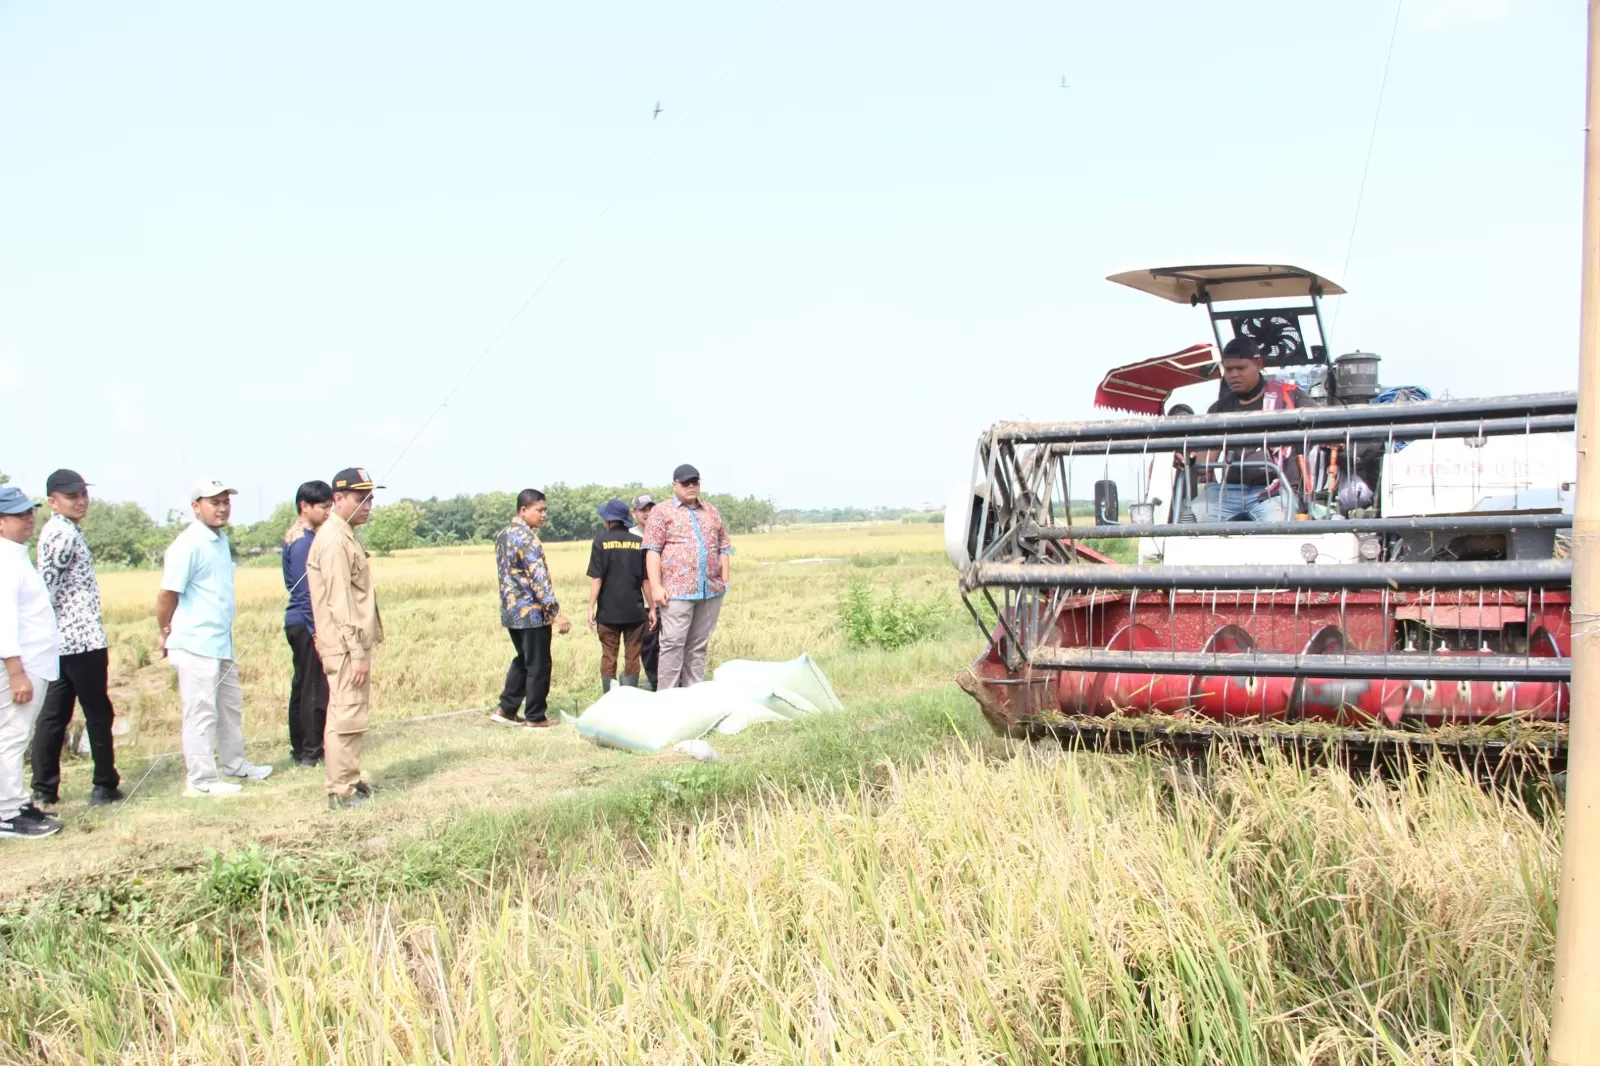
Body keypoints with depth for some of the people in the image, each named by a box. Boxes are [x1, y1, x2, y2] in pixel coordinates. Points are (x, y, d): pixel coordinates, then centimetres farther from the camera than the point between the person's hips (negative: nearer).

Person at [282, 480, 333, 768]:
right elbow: (304, 590, -19)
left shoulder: (305, 537, 14)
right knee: (315, 690, -4)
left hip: (301, 624, 10)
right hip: (307, 624, -10)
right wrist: (317, 631, -19)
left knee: (303, 687, 14)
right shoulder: (303, 541, -16)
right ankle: (311, 753, 1)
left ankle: (301, 749, 20)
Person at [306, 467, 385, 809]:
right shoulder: (334, 541, -16)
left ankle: (348, 780, 25)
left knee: (347, 714, 16)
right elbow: (339, 602, -20)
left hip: (354, 644, 10)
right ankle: (341, 791, -3)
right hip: (346, 646, -10)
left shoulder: (345, 536, 15)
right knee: (347, 717, -7)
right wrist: (358, 652, -21)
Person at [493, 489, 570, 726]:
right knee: (538, 665, 1)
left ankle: (506, 709, 20)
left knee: (523, 660, 20)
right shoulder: (527, 538, -17)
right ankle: (536, 716, 8)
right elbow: (539, 578, -23)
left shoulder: (503, 535, 12)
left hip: (511, 610, 9)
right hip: (531, 612, -9)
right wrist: (557, 612, -23)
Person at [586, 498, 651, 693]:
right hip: (634, 610, 1)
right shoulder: (640, 542, 0)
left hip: (608, 611, -1)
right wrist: (652, 607, 8)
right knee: (632, 657, 7)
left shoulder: (601, 542, -5)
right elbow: (647, 579, 1)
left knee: (608, 656, 6)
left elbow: (596, 578, -9)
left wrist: (591, 607, -4)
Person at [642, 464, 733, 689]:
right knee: (673, 644, -7)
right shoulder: (661, 512, 4)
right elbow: (653, 551, -3)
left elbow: (724, 548, 19)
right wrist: (656, 587, -11)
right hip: (677, 591, -4)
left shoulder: (712, 512, 18)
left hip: (711, 591, 4)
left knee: (699, 646, 8)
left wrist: (725, 581, 8)